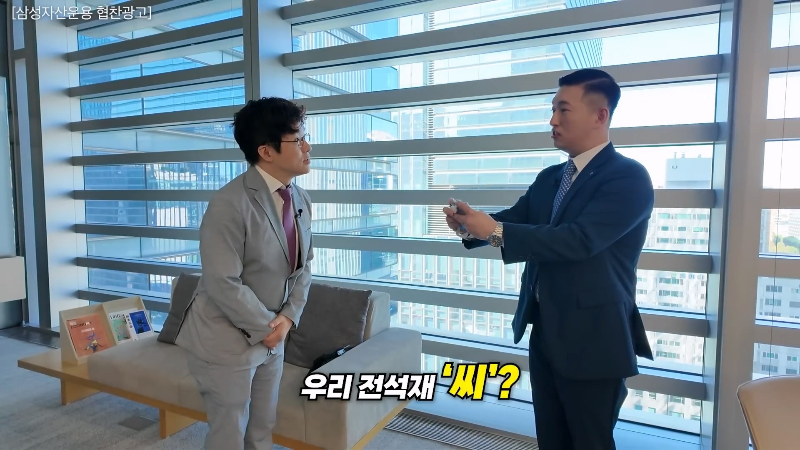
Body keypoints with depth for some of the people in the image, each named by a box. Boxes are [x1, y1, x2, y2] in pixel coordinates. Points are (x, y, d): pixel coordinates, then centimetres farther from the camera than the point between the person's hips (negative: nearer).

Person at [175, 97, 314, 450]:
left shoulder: (300, 200, 1)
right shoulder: (230, 203, -23)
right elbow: (223, 284, -25)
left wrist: (288, 317, -6)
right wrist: (266, 328, -16)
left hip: (271, 337, 7)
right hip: (225, 339, -7)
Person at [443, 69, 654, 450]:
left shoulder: (629, 177, -15)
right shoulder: (549, 178, 11)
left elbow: (579, 240, -28)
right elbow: (514, 220, 6)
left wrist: (496, 231, -28)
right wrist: (471, 225, -15)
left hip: (592, 338, -7)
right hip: (544, 332, 7)